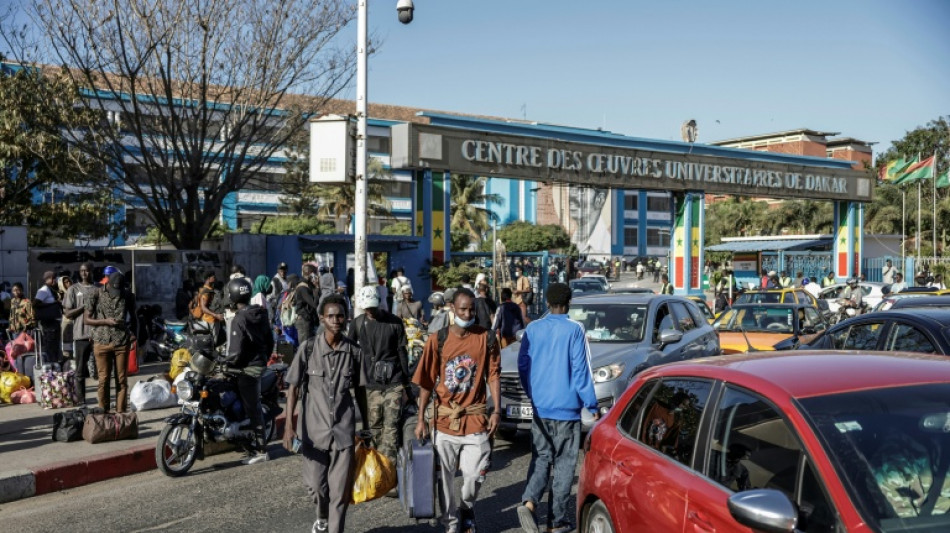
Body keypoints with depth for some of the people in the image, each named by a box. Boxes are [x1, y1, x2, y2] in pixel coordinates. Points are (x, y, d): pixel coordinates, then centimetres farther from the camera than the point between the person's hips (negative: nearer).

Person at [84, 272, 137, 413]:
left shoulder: (128, 295, 3)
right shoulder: (97, 295, -2)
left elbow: (133, 316, 15)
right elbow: (87, 318, 0)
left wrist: (134, 335, 2)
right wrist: (106, 321, -14)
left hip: (122, 342, 1)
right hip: (102, 342, -1)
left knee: (122, 380, 3)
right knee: (104, 379, 3)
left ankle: (121, 413, 8)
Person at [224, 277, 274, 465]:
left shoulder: (238, 320, -17)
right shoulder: (261, 314, 7)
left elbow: (236, 350, -18)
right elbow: (270, 340, 12)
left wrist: (228, 365, -4)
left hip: (247, 368, -8)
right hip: (261, 363, 8)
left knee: (252, 408, -3)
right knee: (255, 405, 17)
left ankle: (261, 450, 0)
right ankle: (257, 443, 25)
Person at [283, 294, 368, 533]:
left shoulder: (354, 351, -2)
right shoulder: (308, 348, -7)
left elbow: (360, 390, 7)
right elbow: (293, 388, -4)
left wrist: (365, 426, 10)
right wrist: (289, 425, -11)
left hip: (344, 429, 0)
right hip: (314, 428, 0)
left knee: (340, 489, 0)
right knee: (315, 485, 12)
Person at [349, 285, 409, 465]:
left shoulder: (394, 322, 0)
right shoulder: (357, 324, 4)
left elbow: (402, 352, 5)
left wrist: (405, 381, 5)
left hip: (394, 382, -2)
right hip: (370, 383, 2)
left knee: (391, 425, -8)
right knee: (373, 424, 6)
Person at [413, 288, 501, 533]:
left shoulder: (486, 338, -1)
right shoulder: (438, 340, -1)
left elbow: (493, 375, 2)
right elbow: (426, 382, 1)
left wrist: (496, 410, -7)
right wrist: (421, 419, -2)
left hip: (475, 418, 0)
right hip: (445, 419, 1)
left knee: (474, 474, 1)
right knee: (446, 476, 9)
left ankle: (466, 508, 31)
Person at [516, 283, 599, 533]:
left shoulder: (532, 329, 3)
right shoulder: (574, 329, -9)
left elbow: (523, 366, 8)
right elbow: (581, 370, -9)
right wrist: (592, 405, -2)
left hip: (539, 408, 4)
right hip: (566, 408, -3)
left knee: (540, 458, 13)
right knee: (564, 463, 6)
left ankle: (529, 502, -10)